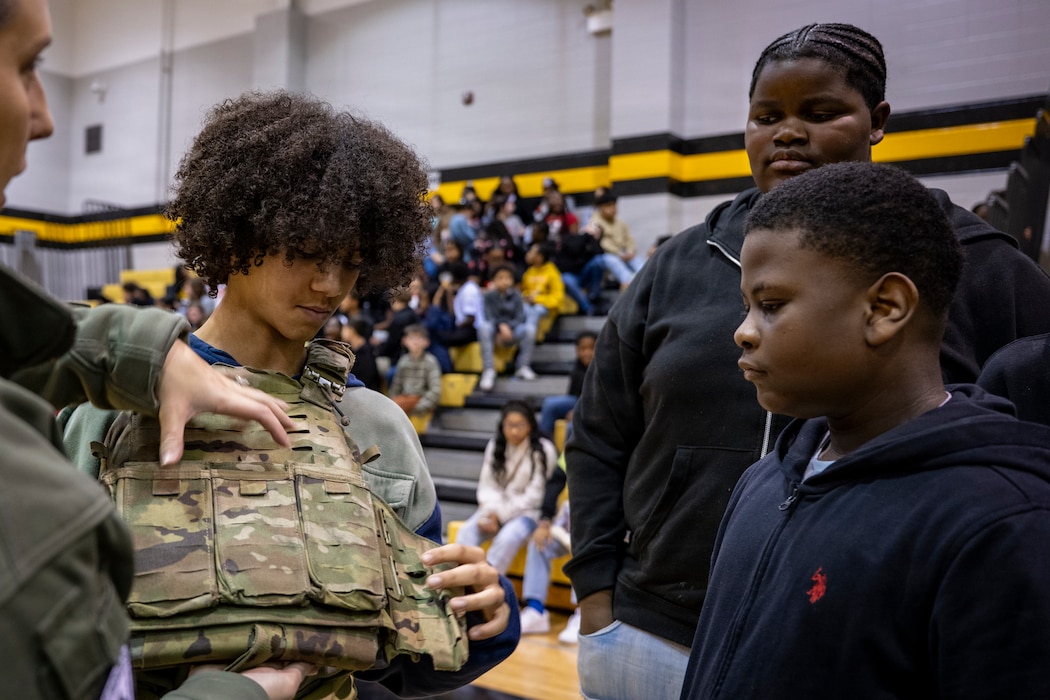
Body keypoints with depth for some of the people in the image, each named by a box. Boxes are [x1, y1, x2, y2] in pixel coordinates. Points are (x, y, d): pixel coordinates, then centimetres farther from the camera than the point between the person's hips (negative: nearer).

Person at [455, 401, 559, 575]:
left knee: (507, 538, -35)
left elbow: (534, 495, -8)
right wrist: (490, 513, -14)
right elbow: (487, 485, 5)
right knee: (466, 532, -25)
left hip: (527, 511, -4)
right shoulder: (494, 446, 10)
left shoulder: (544, 450, -5)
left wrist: (501, 515, -12)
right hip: (496, 508, 4)